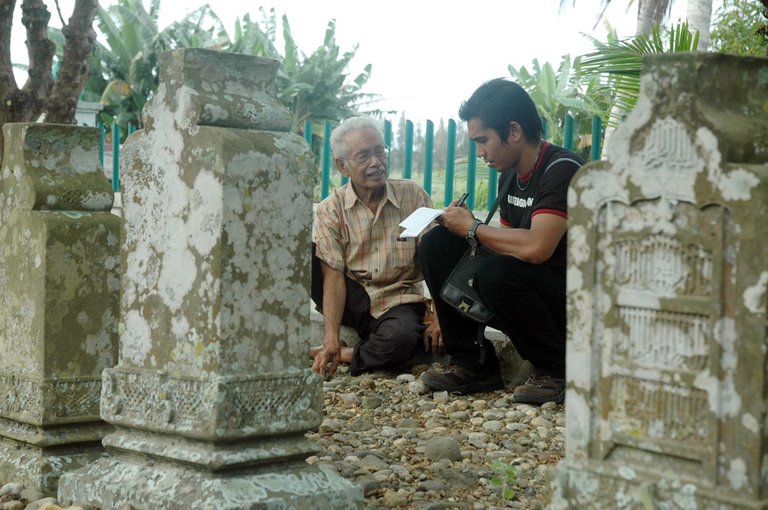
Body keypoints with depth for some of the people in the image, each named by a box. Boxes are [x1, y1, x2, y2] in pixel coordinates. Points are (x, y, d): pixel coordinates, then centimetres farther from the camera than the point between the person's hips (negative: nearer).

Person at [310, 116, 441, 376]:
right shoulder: (330, 210, -4)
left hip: (398, 303, -1)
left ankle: (347, 355, -10)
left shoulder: (413, 195, -3)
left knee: (402, 338, -37)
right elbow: (334, 276, -12)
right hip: (353, 303, 1)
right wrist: (331, 339, -24)